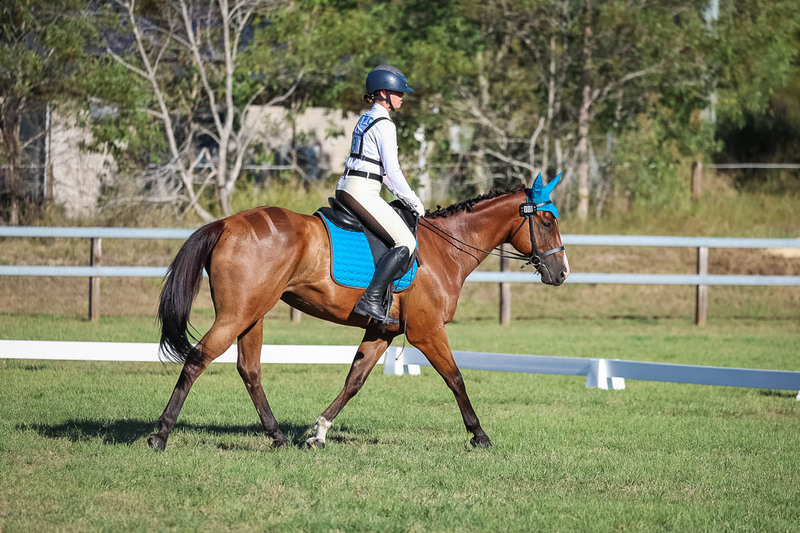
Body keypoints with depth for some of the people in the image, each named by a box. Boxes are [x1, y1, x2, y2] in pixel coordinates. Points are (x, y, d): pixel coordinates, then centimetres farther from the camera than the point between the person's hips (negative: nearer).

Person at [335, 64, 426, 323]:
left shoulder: (366, 119, 19)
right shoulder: (384, 124, -11)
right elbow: (392, 171, -13)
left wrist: (405, 198, 22)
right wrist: (414, 202, -3)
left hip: (346, 188, 10)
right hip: (362, 192, -10)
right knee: (405, 243, -15)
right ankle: (371, 299, -24)